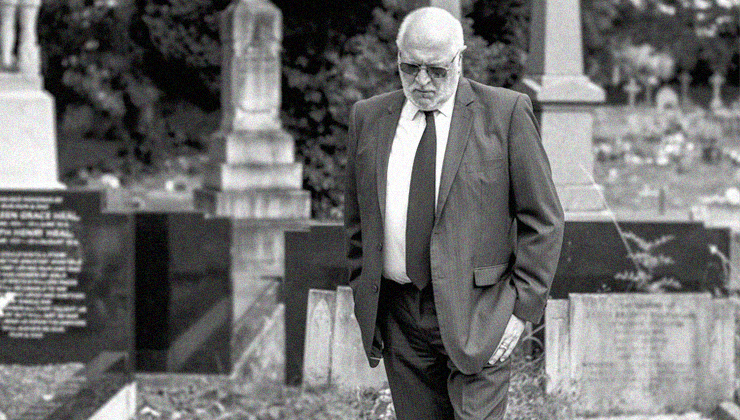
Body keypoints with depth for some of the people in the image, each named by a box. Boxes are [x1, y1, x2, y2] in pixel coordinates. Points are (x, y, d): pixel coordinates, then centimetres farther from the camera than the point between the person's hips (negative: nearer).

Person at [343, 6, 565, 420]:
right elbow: (356, 221, 17)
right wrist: (364, 301, 11)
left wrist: (523, 307, -6)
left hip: (476, 314, -4)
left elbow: (543, 220, -1)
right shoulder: (369, 117, 10)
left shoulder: (506, 112, -2)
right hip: (398, 317, 4)